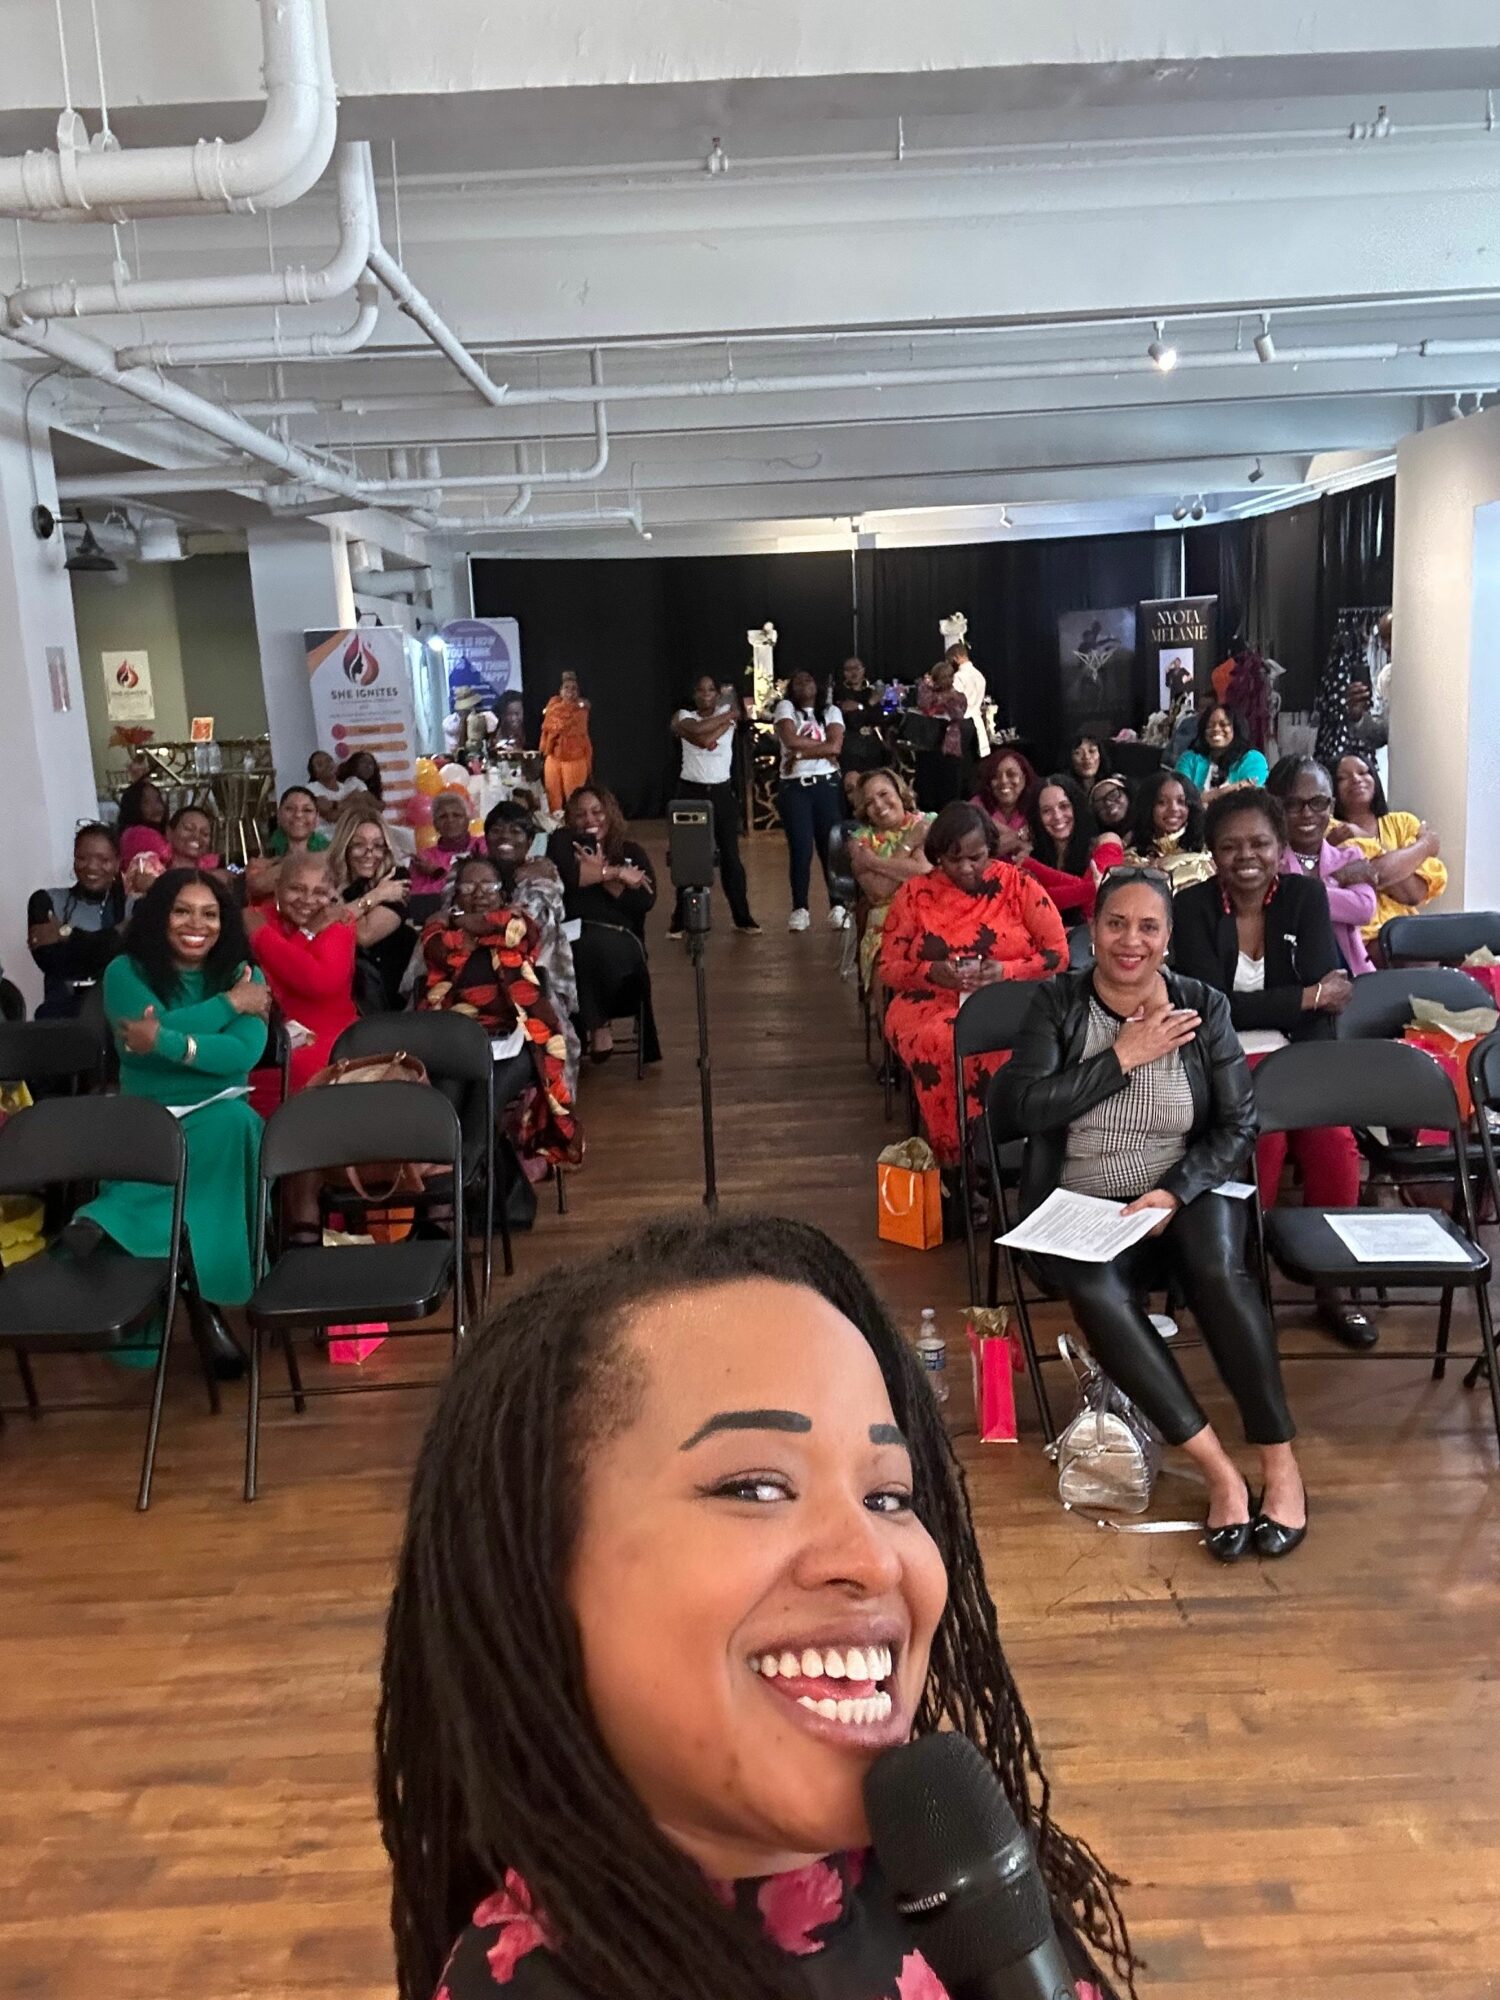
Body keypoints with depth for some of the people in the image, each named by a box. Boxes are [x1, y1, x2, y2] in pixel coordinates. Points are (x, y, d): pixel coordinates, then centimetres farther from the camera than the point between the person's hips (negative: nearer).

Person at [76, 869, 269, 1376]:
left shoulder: (243, 972, 7)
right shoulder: (126, 972, 4)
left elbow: (244, 1053, -11)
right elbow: (154, 1029, -17)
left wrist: (165, 1041, -22)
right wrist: (230, 1003, -11)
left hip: (220, 1115, 2)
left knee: (236, 1124, -36)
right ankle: (204, 1302, -26)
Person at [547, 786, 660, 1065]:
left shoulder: (632, 852, 21)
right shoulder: (563, 842, 17)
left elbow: (646, 900, 3)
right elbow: (566, 876, -7)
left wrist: (599, 871, 0)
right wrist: (615, 872, 0)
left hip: (621, 940, 0)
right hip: (573, 935, 0)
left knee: (598, 946, -36)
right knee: (586, 946, -37)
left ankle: (597, 1023, -13)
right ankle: (599, 1024, -17)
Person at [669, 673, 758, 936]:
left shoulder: (728, 716, 5)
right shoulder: (684, 716, 2)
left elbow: (706, 740, -13)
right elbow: (699, 733, -21)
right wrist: (727, 716, -10)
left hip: (722, 792, 1)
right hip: (691, 791, -1)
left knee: (730, 854, 3)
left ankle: (743, 917, 10)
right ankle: (681, 920, 8)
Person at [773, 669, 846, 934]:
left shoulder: (831, 711, 11)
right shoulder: (785, 708, 7)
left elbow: (836, 746, -6)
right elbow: (791, 740, -11)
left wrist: (800, 754, -9)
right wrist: (823, 746, -4)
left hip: (827, 785, 1)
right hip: (794, 788, -1)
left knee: (831, 846, -1)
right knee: (800, 849, -3)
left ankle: (837, 906, 6)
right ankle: (799, 909, 5)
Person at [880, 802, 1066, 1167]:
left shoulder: (1019, 885, 4)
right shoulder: (914, 894, 6)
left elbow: (1058, 955, 2)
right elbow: (888, 968, 7)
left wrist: (1006, 971, -15)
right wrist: (930, 971, -13)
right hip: (931, 1004, 1)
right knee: (939, 1043, -36)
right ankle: (957, 1156, -20)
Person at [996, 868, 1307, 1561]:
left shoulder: (1203, 1007, 4)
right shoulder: (1058, 1003, 2)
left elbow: (1238, 1126, 1)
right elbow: (1020, 1106, -11)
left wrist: (1172, 1193, -15)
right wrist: (1124, 1056, -13)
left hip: (1186, 1193, 1)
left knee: (1219, 1270, -33)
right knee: (1095, 1290, -33)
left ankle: (1280, 1459, -19)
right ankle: (1220, 1472, -28)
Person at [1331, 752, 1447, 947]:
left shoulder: (1403, 823, 14)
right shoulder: (1330, 831, 3)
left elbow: (1414, 893, -2)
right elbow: (1372, 872, -15)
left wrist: (1363, 839, -5)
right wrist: (1424, 844, 1)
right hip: (1362, 937, -5)